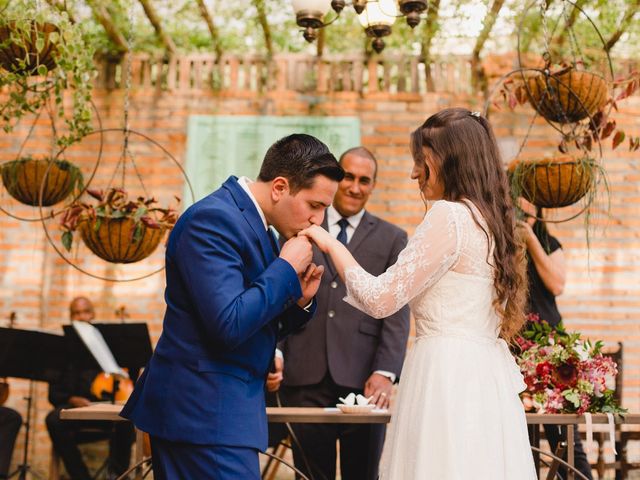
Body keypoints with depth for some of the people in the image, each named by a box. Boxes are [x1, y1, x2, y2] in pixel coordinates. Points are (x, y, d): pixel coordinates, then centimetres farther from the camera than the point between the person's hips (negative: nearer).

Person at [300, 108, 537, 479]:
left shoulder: (448, 215, -11)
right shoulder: (492, 219, 15)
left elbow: (381, 299, -11)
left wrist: (333, 246, 1)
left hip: (446, 375, -9)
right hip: (489, 377, 9)